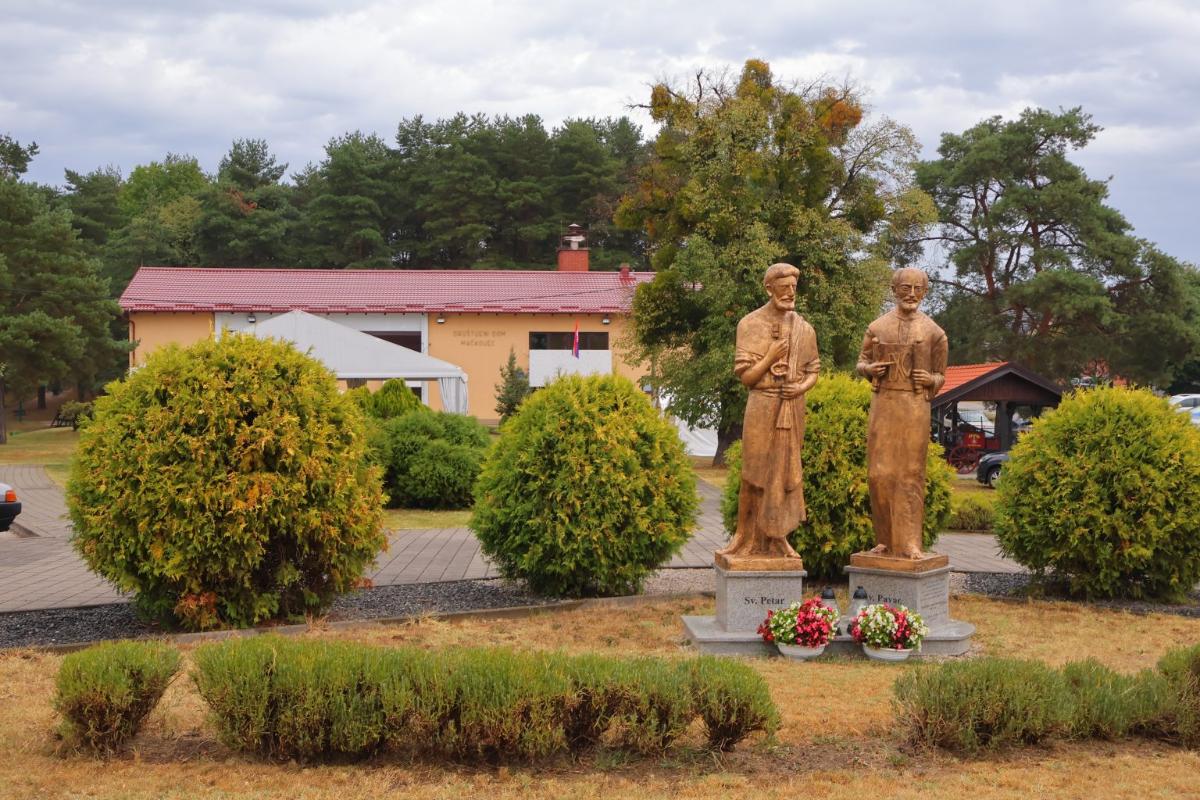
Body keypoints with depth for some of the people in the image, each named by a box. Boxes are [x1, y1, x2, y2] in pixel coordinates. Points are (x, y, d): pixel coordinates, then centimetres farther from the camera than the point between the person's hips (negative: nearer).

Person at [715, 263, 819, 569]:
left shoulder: (803, 328, 9)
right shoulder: (751, 325, -2)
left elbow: (813, 370, 13)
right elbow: (745, 375, -5)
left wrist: (802, 386, -7)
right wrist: (771, 357, -16)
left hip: (793, 407, 4)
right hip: (762, 406, -3)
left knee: (785, 473, 5)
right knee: (756, 474, -1)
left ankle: (776, 538, 13)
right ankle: (746, 536, 9)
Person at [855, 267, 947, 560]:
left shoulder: (934, 332, 5)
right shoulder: (877, 327, 7)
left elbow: (940, 376, 12)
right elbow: (861, 363, 17)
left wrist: (930, 380, -10)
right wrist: (870, 368, -6)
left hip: (915, 407, -1)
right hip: (883, 405, 1)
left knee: (910, 473, -1)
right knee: (880, 473, -1)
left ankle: (909, 542, 2)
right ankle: (885, 538, 9)